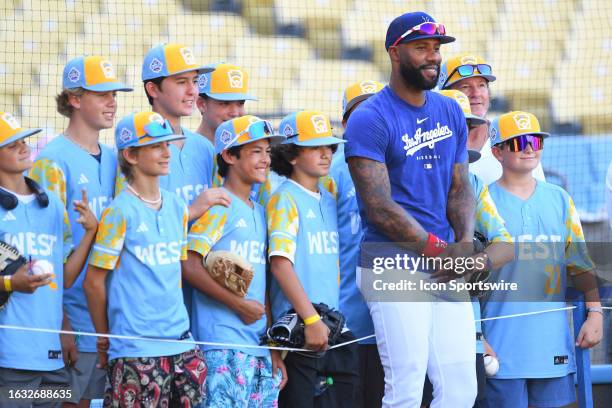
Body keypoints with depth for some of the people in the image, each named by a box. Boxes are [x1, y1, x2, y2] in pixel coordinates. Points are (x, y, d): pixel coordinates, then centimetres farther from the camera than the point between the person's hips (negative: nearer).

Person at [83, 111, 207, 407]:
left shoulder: (177, 207, 12)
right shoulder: (120, 212, -8)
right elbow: (94, 282, -5)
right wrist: (105, 339, 2)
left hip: (181, 342, 6)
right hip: (135, 350, -6)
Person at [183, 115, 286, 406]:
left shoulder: (259, 212, 19)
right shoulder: (218, 205, -4)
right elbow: (189, 265, -13)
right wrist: (239, 304, -13)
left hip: (260, 344, 8)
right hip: (224, 343, -8)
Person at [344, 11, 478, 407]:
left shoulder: (451, 113, 14)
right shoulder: (370, 119, -7)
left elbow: (460, 188, 15)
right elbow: (380, 208, -13)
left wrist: (466, 245, -5)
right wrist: (442, 251, -15)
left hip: (447, 269, 7)